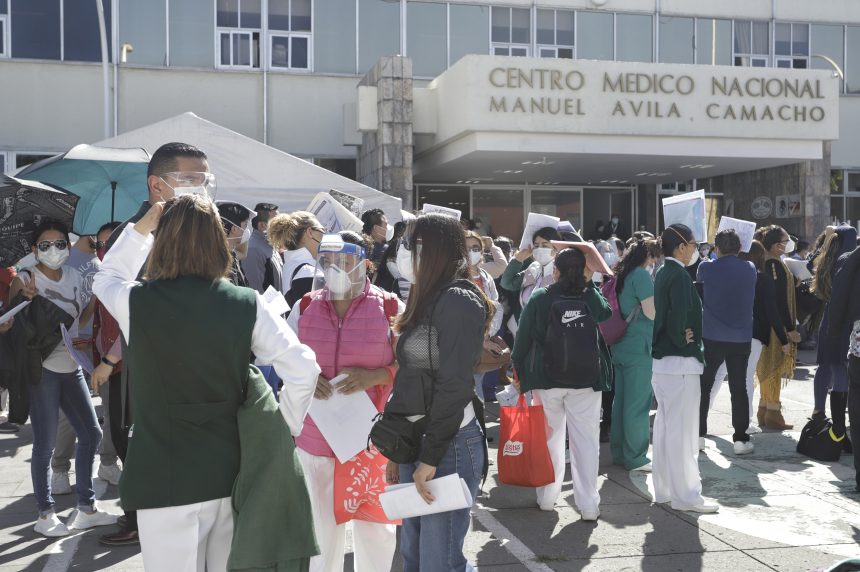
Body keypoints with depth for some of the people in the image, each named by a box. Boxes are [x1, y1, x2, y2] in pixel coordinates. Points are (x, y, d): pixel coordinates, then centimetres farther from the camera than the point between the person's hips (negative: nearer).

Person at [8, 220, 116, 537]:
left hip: (71, 367, 7)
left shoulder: (74, 276, 7)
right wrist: (25, 299, -29)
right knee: (45, 443, -2)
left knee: (91, 433, 10)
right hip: (42, 368, -6)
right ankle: (45, 514, 12)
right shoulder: (25, 279, -9)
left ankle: (86, 508, 22)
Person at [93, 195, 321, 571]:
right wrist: (284, 429, 5)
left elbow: (106, 278, 17)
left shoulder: (137, 302, -8)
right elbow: (304, 369, -8)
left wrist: (141, 227, 18)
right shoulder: (247, 305, -5)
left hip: (165, 479, -2)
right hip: (230, 471, 2)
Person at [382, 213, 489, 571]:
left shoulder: (458, 301, -13)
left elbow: (454, 387, -18)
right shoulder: (427, 301, 15)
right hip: (416, 441, 9)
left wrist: (430, 458, -19)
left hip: (449, 446, -9)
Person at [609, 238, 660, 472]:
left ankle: (619, 452, 20)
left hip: (620, 346, 9)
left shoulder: (621, 275, 15)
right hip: (640, 347, -9)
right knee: (638, 403, -2)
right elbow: (652, 312, -16)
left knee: (621, 400, 13)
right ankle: (635, 457, 3)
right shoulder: (642, 275, -12)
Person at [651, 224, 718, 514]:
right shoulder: (679, 275, -17)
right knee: (682, 430, -3)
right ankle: (686, 495, 3)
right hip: (681, 362, -10)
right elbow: (679, 313, -28)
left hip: (662, 360, 10)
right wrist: (681, 339, -13)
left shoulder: (663, 273, 12)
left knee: (665, 426, 15)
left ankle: (664, 489, 24)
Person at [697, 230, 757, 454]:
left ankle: (698, 435, 12)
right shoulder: (750, 269, 1)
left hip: (712, 337, -1)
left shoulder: (708, 267, -6)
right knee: (739, 388, 6)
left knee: (703, 386, 10)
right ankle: (741, 439, 6)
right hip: (741, 338, 1)